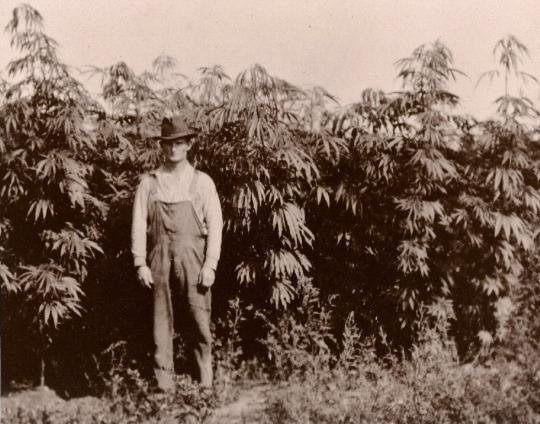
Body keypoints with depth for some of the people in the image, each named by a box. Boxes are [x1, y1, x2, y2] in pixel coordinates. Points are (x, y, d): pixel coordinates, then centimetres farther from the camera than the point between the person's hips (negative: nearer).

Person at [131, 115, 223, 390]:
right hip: (159, 260, 1)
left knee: (198, 321, -1)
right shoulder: (148, 183, 8)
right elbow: (138, 224, 7)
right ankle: (163, 383, 11)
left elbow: (214, 224, 2)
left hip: (193, 260, -1)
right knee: (161, 321, 3)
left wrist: (210, 265, -5)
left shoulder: (202, 182, 6)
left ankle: (205, 384, 10)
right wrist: (140, 263, -1)